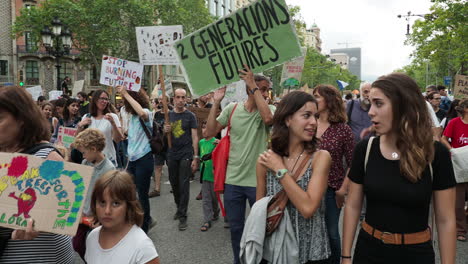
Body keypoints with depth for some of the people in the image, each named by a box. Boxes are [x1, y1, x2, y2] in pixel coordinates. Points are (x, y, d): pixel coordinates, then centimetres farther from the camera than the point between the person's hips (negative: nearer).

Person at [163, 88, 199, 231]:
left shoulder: (190, 116, -3)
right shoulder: (169, 115, 8)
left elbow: (195, 137, -5)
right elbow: (165, 135, 14)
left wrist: (195, 157, -11)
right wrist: (165, 130, -10)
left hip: (186, 154, -4)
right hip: (172, 154, 4)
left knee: (184, 185, -4)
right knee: (174, 183, 13)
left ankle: (182, 216, 2)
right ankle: (179, 207, 33)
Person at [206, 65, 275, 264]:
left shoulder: (269, 109, -7)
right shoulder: (232, 109, 0)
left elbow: (268, 119, -32)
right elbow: (210, 132, 0)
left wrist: (254, 86, -26)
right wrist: (216, 103, -7)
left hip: (257, 181, -3)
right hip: (233, 180, 3)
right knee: (235, 227, 18)